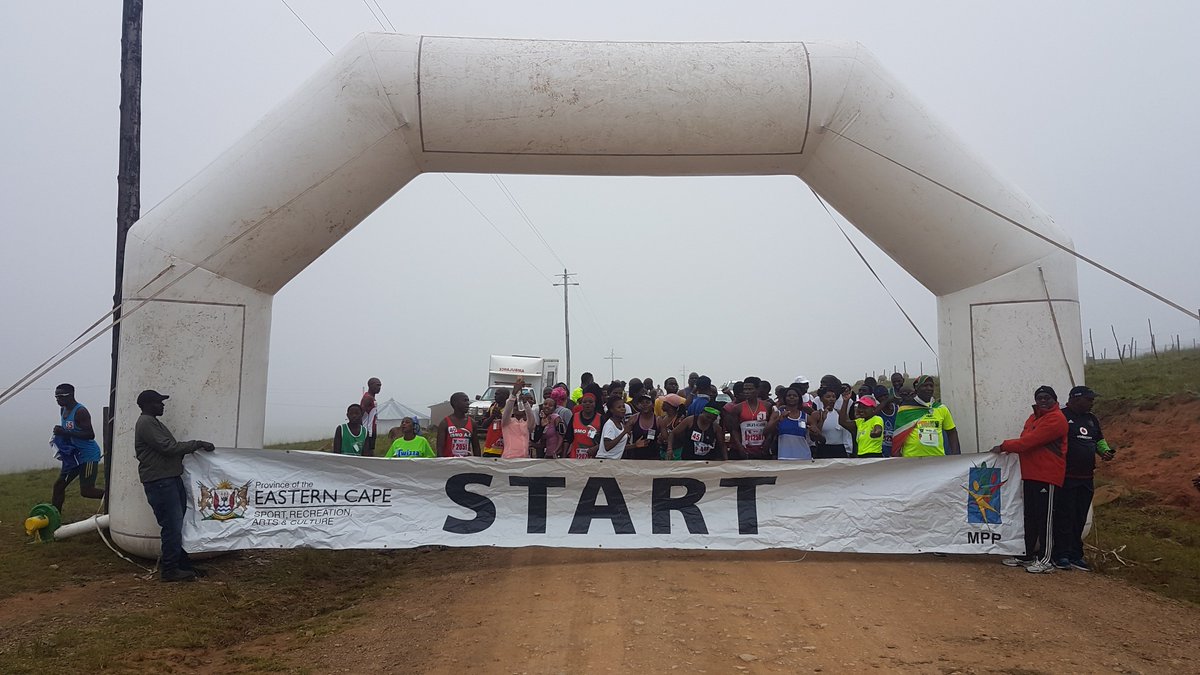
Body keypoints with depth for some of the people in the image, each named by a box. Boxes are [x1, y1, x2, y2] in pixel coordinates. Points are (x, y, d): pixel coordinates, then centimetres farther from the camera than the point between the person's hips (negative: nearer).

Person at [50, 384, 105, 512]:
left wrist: (65, 433, -27)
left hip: (88, 455, -9)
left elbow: (90, 434, -26)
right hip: (73, 455, 9)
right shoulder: (63, 410, 9)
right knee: (58, 485, 8)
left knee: (86, 491, -11)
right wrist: (59, 432, 3)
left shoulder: (80, 411, -19)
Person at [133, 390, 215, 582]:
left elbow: (169, 447, 22)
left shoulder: (153, 422, 20)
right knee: (172, 526, -6)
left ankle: (183, 564, 21)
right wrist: (197, 444, -17)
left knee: (179, 524, 14)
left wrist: (193, 448, 12)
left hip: (171, 479, 10)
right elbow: (168, 447, -21)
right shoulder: (146, 423, -13)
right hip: (159, 482, -10)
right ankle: (169, 570, 2)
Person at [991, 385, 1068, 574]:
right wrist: (1009, 448, 0)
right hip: (1029, 474, 9)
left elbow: (1031, 440, -19)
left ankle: (1045, 560, -1)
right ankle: (1027, 555, 22)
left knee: (1045, 517, -5)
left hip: (1047, 476, -9)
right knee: (1029, 516, 13)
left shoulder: (1056, 419, -12)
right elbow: (1025, 440, 18)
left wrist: (1004, 447, -13)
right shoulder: (1033, 418, 20)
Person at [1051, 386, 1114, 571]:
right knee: (1064, 517, -6)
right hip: (1066, 479, -8)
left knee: (1080, 519, 11)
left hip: (1086, 479, 8)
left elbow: (1099, 441, 26)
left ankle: (1075, 555, 19)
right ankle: (1061, 556, 0)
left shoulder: (1091, 419, 16)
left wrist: (1105, 451, 4)